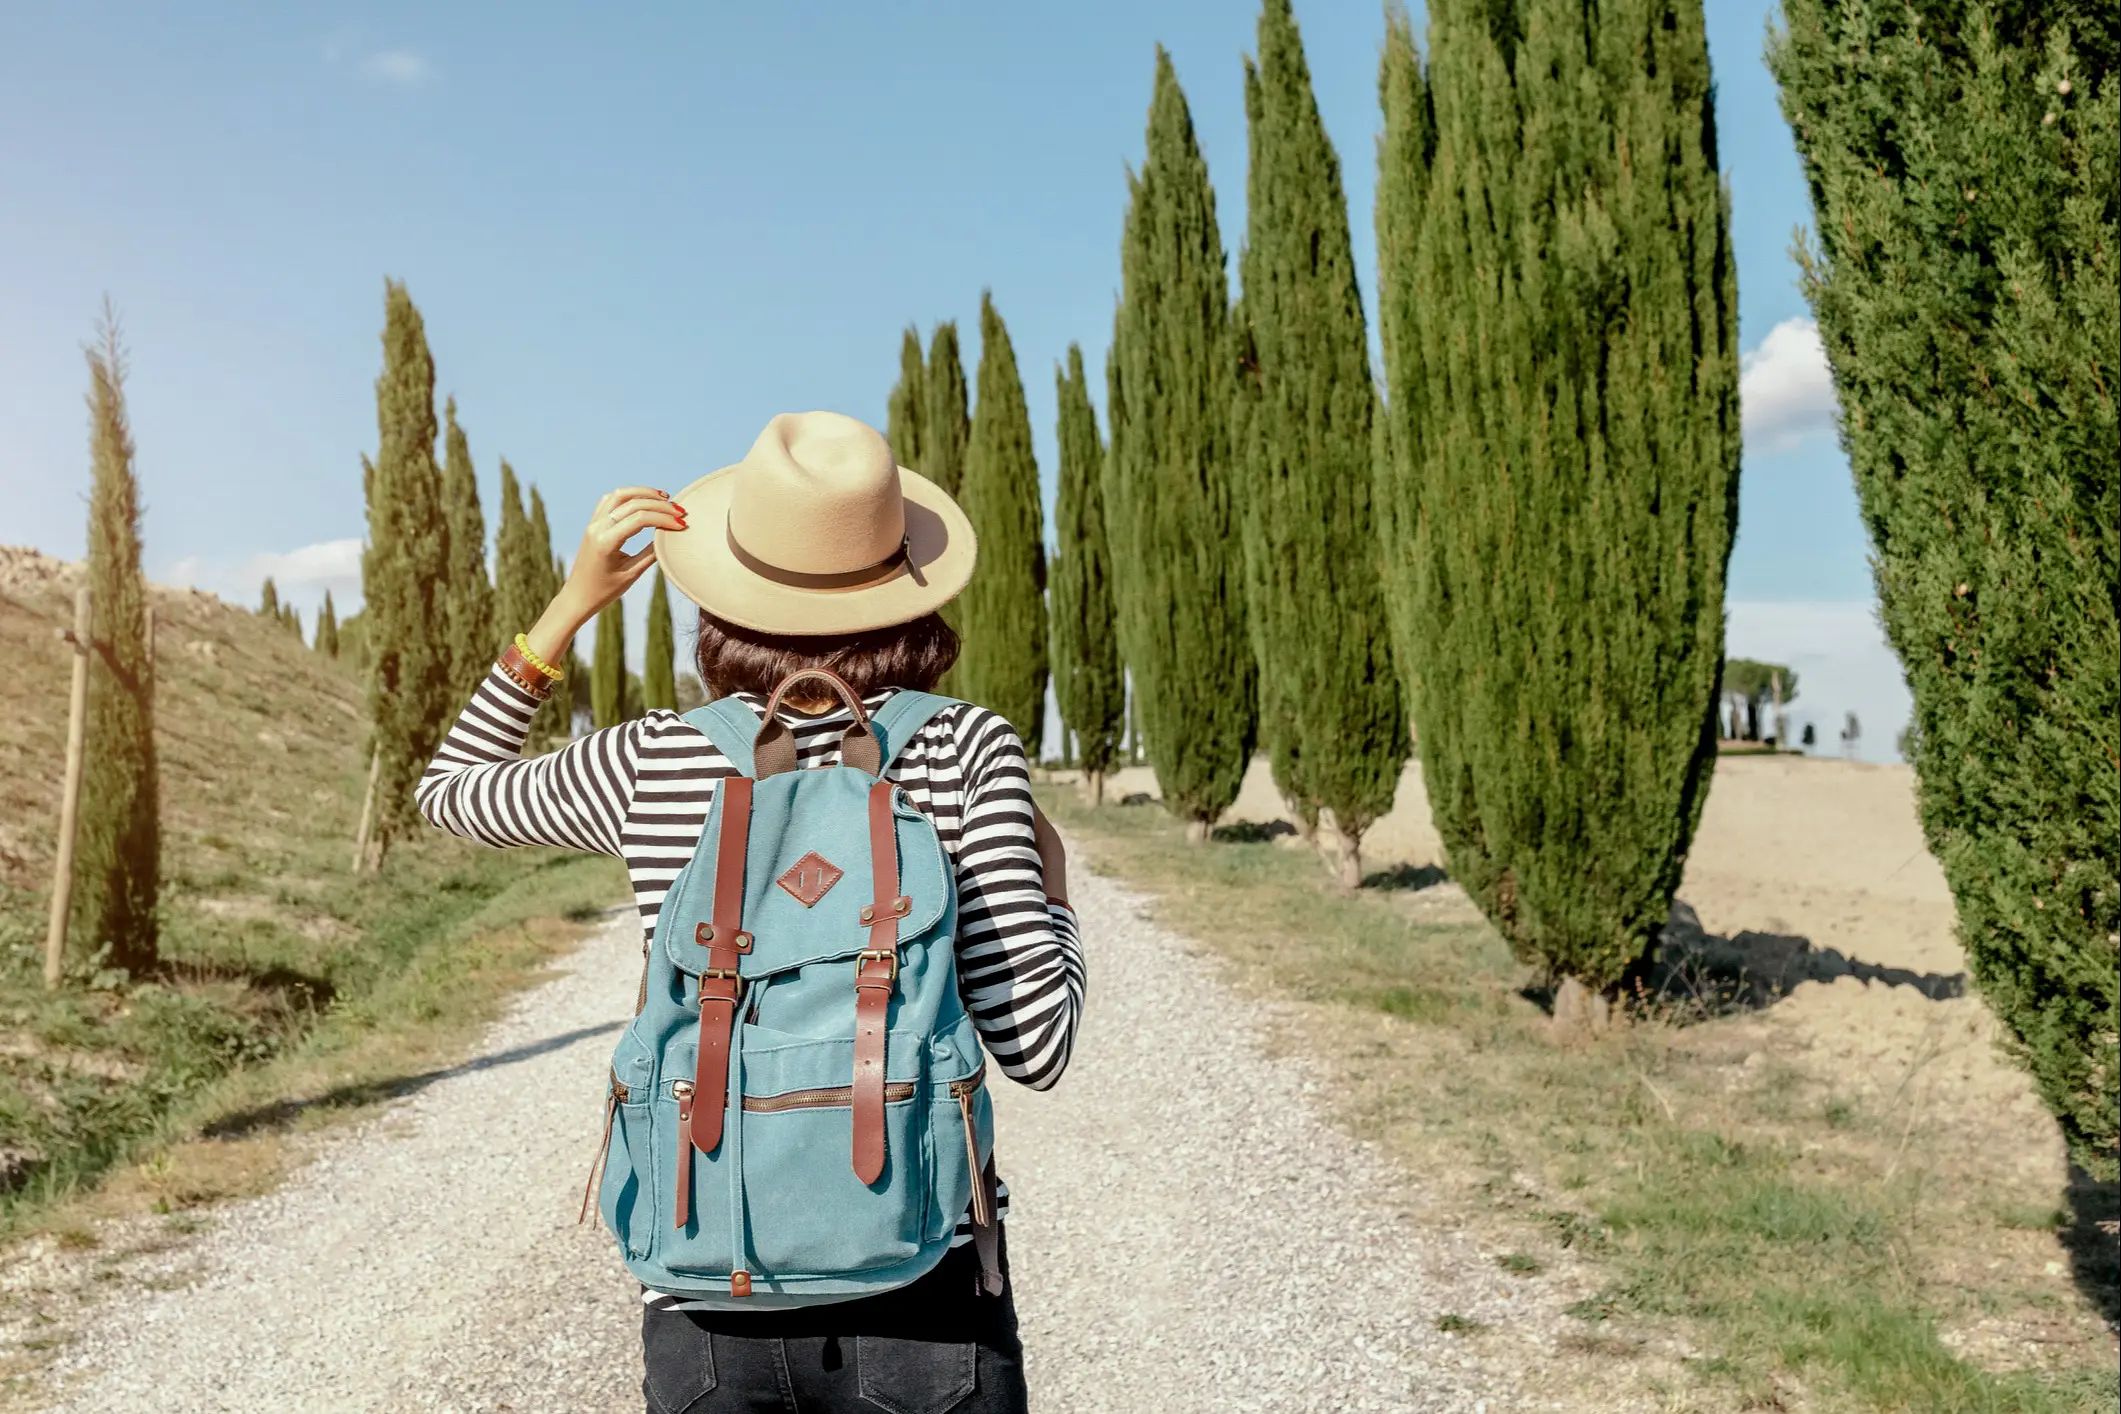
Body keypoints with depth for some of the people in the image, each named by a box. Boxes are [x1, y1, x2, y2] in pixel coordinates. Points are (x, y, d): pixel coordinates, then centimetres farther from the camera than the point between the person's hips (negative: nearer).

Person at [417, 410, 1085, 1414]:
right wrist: (1050, 892, 6)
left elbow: (449, 791, 17)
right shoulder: (966, 751, -8)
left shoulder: (649, 765, -3)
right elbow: (1034, 1045, -12)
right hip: (923, 1300, -1)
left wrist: (570, 604, 13)